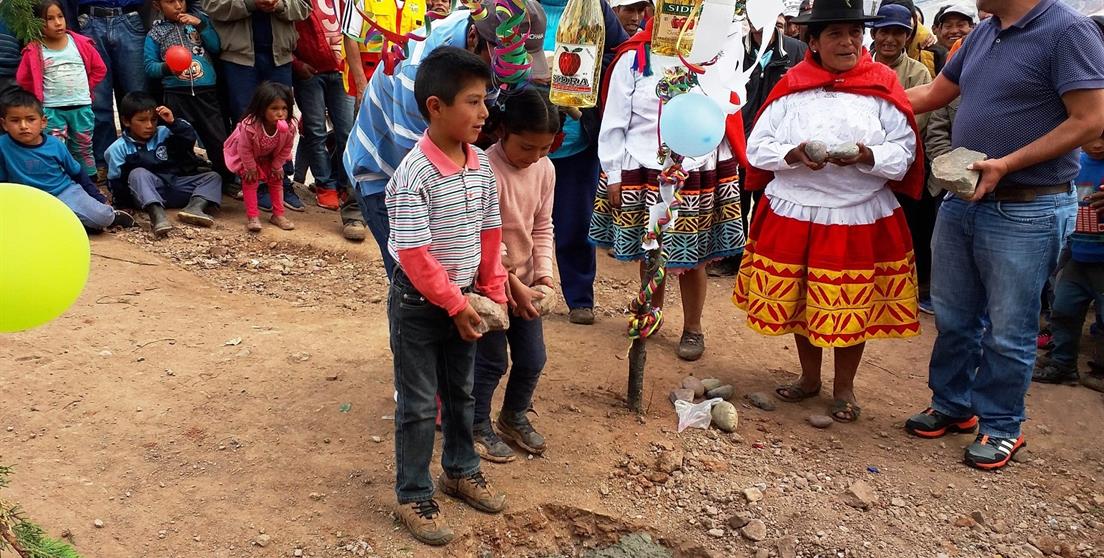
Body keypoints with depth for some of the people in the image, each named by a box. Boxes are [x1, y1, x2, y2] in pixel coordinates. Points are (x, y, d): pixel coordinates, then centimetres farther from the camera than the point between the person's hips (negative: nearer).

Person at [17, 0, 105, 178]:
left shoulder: (81, 43, 0)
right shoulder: (34, 51, -5)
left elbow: (99, 69, 10)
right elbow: (23, 80, 2)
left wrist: (85, 88, 9)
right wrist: (42, 95, 5)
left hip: (82, 107, 2)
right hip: (52, 110, -2)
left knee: (84, 150, 12)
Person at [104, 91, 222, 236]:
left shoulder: (164, 133, 12)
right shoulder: (118, 148, 4)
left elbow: (189, 138, -3)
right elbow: (115, 183, 4)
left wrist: (173, 122, -14)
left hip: (176, 186, 4)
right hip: (146, 194, -4)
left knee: (213, 177, -7)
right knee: (137, 174, -33)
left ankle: (194, 207, -36)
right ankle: (157, 214, -57)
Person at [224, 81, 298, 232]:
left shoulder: (290, 127, -34)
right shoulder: (249, 126, -44)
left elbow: (286, 149, -15)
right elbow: (245, 149, -28)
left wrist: (277, 166, -8)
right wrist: (250, 167, -18)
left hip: (271, 156, 4)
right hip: (246, 155, -4)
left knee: (276, 178, 4)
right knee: (250, 179, -9)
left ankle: (278, 214, 15)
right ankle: (252, 216, -2)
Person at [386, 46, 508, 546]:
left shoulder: (482, 166, -2)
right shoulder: (413, 175, -24)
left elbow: (490, 235, 7)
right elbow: (414, 256, -23)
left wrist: (493, 294, 6)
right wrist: (455, 304, -17)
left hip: (463, 297, 7)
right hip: (419, 303, -7)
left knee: (461, 391, 22)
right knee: (419, 404, 7)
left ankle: (460, 471, 43)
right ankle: (413, 498, 23)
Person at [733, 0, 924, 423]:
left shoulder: (882, 87, 0)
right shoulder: (791, 87, 2)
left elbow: (904, 153, -4)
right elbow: (757, 146, -1)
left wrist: (867, 157, -22)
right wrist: (794, 155, -19)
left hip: (861, 218, -1)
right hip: (795, 214, 2)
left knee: (854, 306, 7)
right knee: (800, 301, 13)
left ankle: (844, 388, 27)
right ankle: (809, 377, 34)